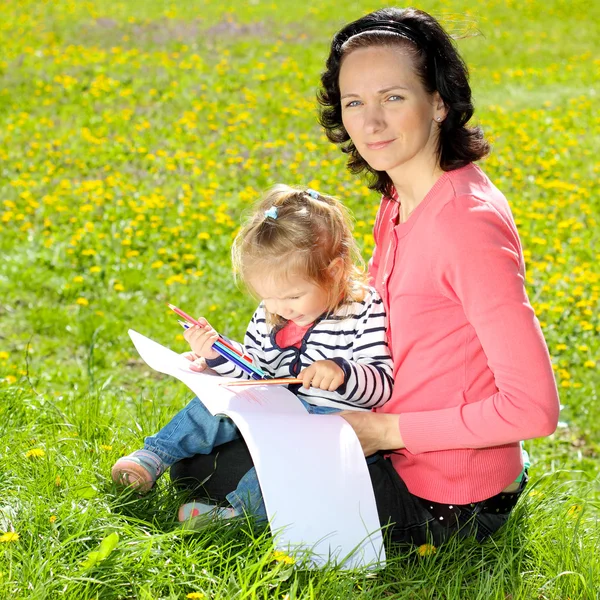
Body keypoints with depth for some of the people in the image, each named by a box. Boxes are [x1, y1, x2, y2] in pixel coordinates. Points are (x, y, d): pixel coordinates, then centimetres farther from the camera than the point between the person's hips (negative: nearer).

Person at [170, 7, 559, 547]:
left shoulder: (468, 222, -27)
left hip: (443, 502, -9)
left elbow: (535, 408, -28)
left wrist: (385, 431, -21)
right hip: (398, 446, 9)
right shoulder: (399, 201, 2)